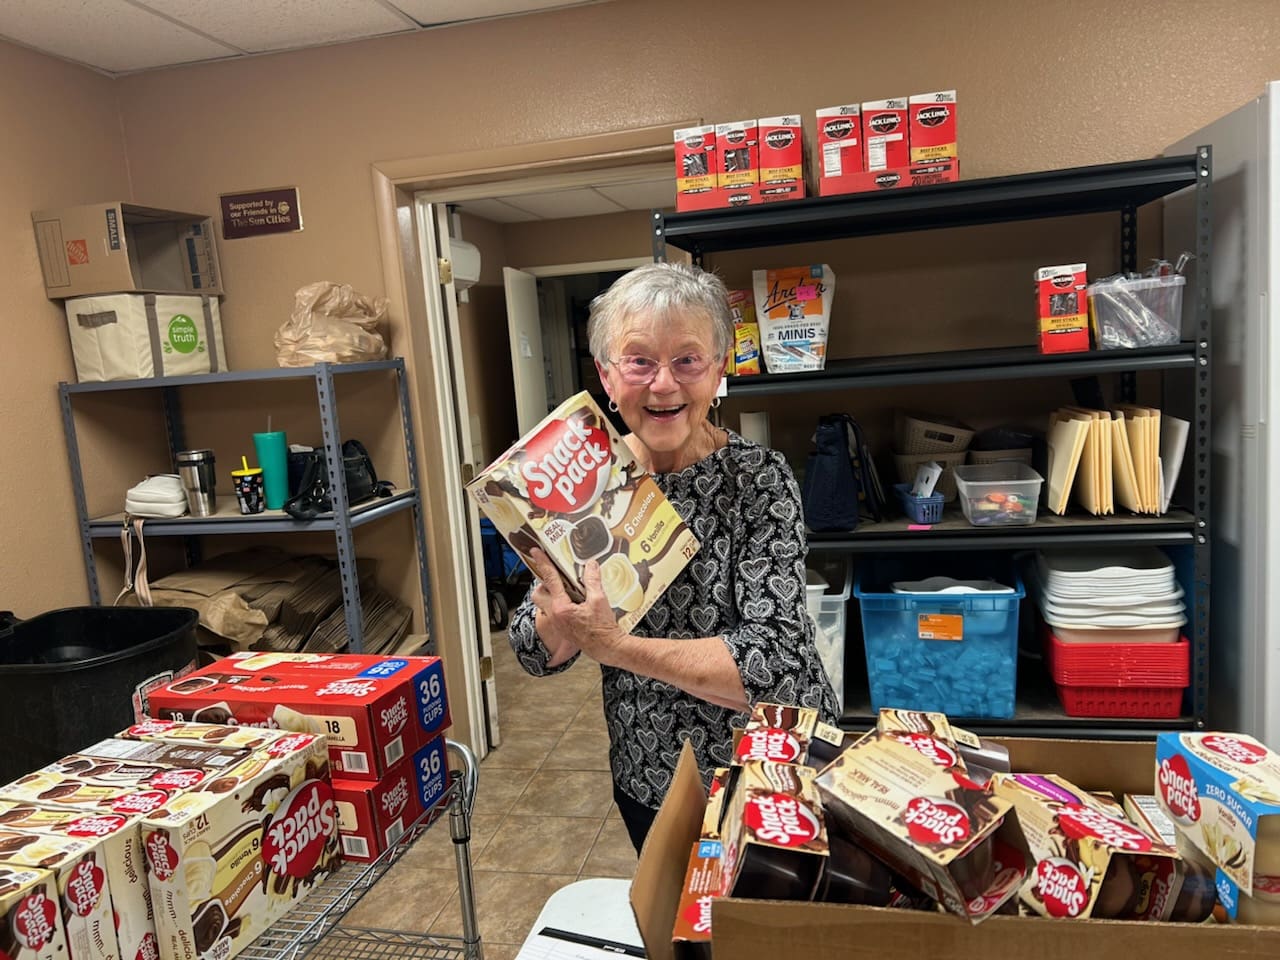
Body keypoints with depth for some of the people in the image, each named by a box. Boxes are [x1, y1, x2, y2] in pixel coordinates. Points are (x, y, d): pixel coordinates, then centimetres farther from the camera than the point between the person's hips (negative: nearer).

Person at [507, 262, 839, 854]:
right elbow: (538, 656, -9)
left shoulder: (759, 480, -19)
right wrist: (560, 605, -29)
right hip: (646, 783, 3)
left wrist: (613, 646, -34)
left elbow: (778, 660, -27)